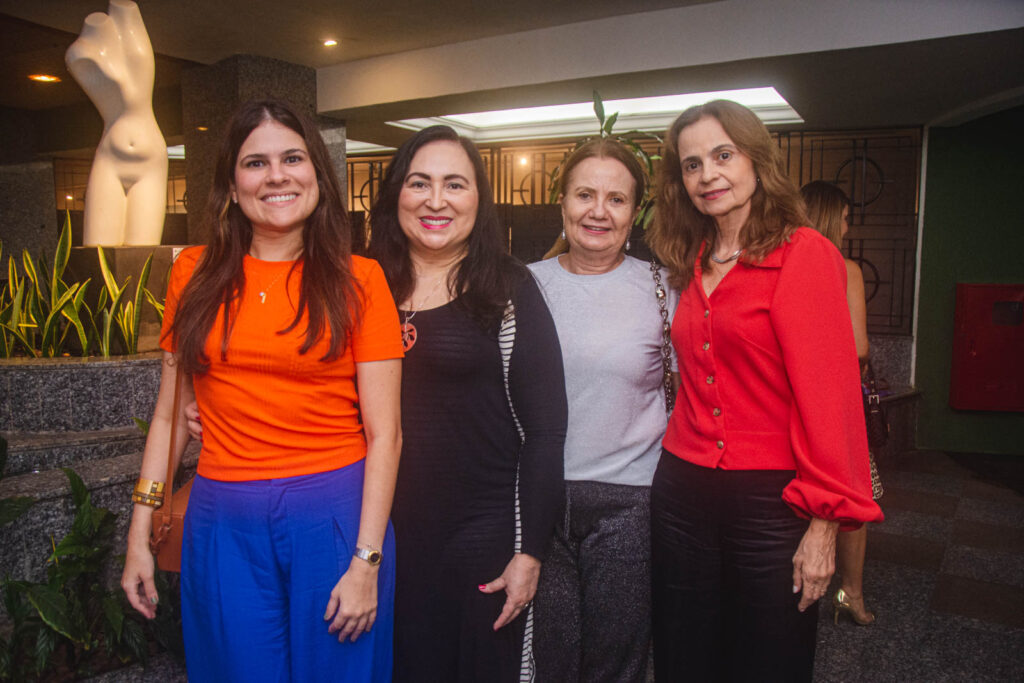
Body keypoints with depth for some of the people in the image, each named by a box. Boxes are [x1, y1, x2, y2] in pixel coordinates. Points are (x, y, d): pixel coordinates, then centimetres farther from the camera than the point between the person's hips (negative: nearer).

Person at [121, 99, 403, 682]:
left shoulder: (358, 280, -4)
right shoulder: (196, 273, 5)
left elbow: (384, 433, -6)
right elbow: (170, 413, 9)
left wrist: (367, 561, -11)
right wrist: (140, 535, 8)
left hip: (335, 517, -2)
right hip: (224, 523, 3)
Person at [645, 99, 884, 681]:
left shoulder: (804, 253, -10)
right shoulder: (693, 266, 10)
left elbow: (829, 390, -15)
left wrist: (825, 522, -17)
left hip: (769, 502, -6)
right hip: (683, 493, 6)